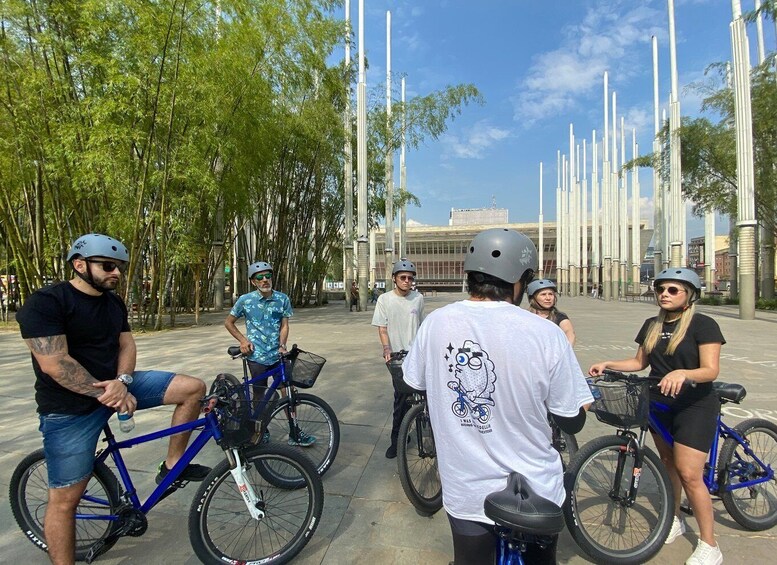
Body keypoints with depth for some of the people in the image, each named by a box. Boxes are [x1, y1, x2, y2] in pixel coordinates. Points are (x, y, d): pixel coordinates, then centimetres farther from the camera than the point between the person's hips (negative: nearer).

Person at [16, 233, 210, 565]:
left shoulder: (114, 303, 7)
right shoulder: (44, 303, -16)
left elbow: (126, 345, 4)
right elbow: (54, 363, -22)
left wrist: (121, 382, -15)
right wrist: (105, 395, -20)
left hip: (115, 385, 6)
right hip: (71, 407, -6)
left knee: (193, 388, -6)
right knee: (65, 499, 0)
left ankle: (172, 465, 7)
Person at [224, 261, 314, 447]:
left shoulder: (282, 299, -1)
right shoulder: (245, 300, -5)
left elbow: (284, 325, 2)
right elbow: (228, 322, 7)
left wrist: (282, 344, -14)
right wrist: (243, 340, -4)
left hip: (278, 354, 2)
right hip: (256, 356, -1)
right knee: (259, 395, 10)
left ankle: (294, 433, 13)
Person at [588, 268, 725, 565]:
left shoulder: (703, 325, -11)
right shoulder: (652, 325, 6)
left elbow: (711, 370, -18)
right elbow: (639, 362, 11)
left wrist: (682, 373, -38)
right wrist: (607, 364, -2)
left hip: (695, 406, -5)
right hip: (660, 404, 5)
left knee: (689, 474, -8)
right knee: (668, 463, 16)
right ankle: (675, 520, 35)